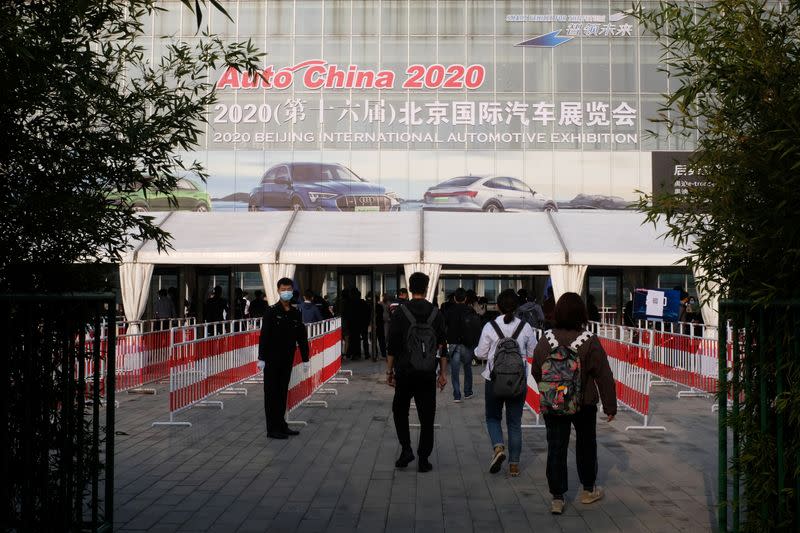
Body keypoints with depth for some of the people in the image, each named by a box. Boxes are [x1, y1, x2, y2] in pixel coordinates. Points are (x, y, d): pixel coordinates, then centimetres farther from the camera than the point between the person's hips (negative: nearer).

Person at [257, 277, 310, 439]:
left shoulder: (296, 314, 7)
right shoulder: (271, 312, -7)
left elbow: (302, 338, 10)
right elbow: (264, 336, -10)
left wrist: (305, 359, 9)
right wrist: (261, 358, -14)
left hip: (287, 359, 5)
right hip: (272, 359, -5)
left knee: (283, 392, 12)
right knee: (272, 393, 1)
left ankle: (281, 425, 21)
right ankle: (272, 429, 5)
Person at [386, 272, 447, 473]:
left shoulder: (400, 312, -5)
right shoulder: (436, 313, 2)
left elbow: (392, 345, -5)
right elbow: (442, 346, 3)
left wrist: (389, 371, 2)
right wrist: (443, 373, 9)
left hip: (404, 373, -1)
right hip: (428, 374, 1)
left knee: (400, 411, 17)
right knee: (427, 417, 7)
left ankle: (406, 449, 5)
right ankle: (423, 459, 8)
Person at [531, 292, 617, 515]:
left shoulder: (546, 340, -8)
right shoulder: (589, 341, -16)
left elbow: (536, 371, 2)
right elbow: (604, 376, -13)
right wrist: (610, 405, -4)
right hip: (584, 404, -1)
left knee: (556, 449, 7)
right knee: (586, 444, 19)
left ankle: (557, 498, 7)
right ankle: (588, 490, 33)